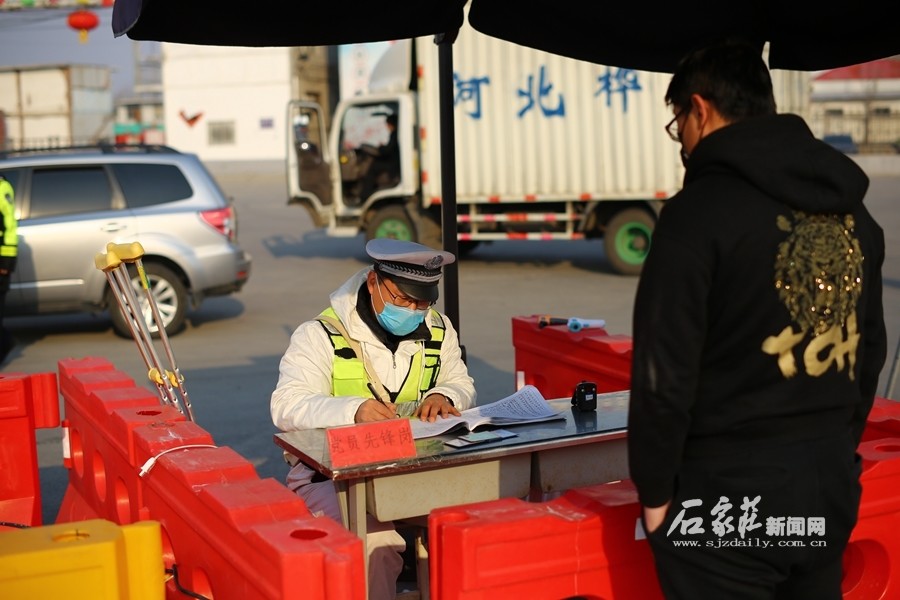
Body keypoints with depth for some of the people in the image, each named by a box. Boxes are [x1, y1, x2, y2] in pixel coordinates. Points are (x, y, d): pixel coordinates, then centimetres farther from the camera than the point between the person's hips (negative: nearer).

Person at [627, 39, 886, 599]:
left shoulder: (701, 209, -14)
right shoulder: (851, 210, 9)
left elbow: (663, 371, -16)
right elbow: (869, 352, 16)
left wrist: (654, 490, -5)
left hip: (728, 499, -7)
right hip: (830, 490, 7)